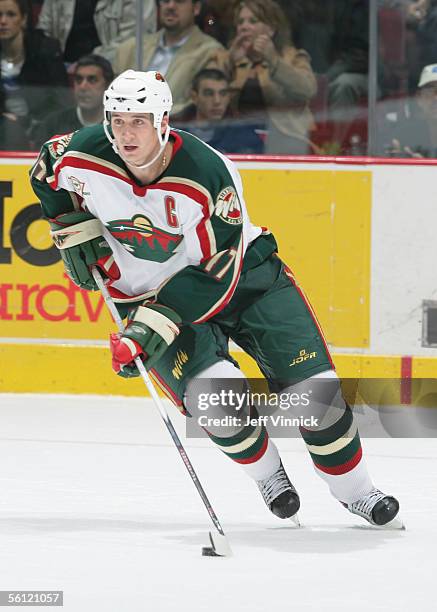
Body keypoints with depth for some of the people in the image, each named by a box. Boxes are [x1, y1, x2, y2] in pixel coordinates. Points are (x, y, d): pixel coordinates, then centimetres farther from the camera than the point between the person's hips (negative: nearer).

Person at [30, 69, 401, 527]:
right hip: (150, 292, 1)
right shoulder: (84, 157, -20)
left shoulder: (208, 175, -30)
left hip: (242, 272, -1)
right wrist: (75, 231, -3)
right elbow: (48, 173, 7)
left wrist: (156, 324, -34)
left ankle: (353, 489, 16)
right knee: (215, 395, -24)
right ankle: (266, 472, 7)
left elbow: (216, 276, -27)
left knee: (313, 386, -9)